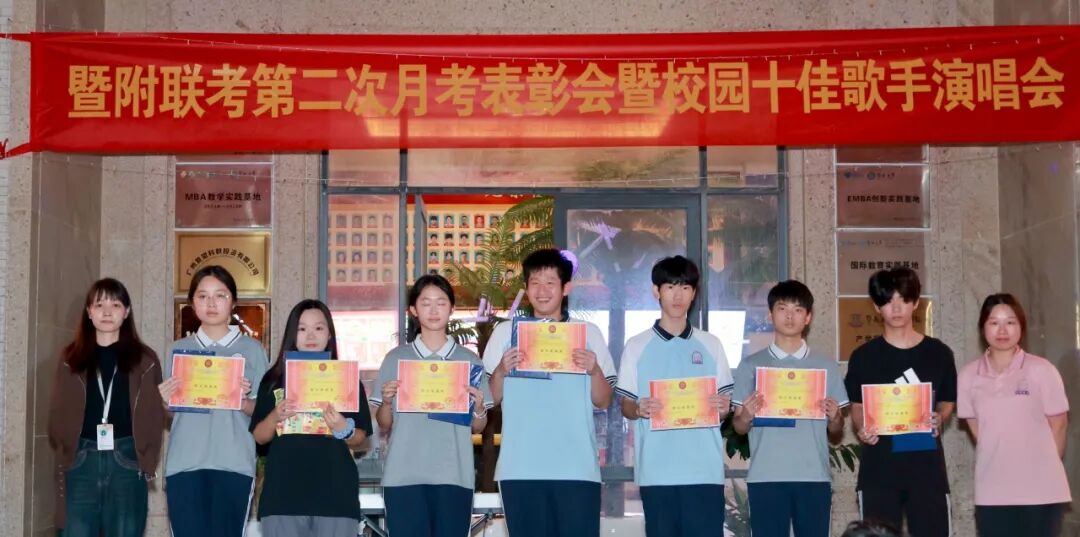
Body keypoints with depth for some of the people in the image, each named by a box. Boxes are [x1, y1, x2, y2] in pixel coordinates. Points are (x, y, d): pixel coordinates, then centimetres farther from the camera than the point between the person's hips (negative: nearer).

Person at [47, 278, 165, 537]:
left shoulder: (144, 359, 7)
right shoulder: (71, 358, 10)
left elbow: (154, 415, 5)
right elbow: (59, 412, 11)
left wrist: (148, 460, -3)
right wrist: (64, 453, 2)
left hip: (127, 461, -1)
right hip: (81, 461, 1)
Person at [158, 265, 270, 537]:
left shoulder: (252, 349, 7)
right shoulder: (178, 350, 12)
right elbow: (170, 415, 15)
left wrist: (243, 401, -15)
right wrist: (165, 402, -7)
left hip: (234, 464, -1)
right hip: (185, 464, 1)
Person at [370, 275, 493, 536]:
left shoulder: (469, 360, 8)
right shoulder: (396, 358, 8)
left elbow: (477, 428, 9)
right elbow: (384, 424, 10)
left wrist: (478, 408, -11)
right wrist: (386, 401, -10)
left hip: (454, 475, 0)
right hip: (404, 475, 0)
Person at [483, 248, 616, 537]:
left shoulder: (588, 333, 8)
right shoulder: (505, 332, 8)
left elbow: (603, 402, 6)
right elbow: (490, 399, 7)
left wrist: (595, 370, -12)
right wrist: (501, 371, -11)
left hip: (577, 467, 0)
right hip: (520, 467, 1)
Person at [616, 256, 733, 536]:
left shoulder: (711, 345, 10)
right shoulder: (637, 345, 6)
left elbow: (725, 402, 11)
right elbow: (625, 405, 6)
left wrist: (722, 408, -11)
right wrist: (639, 410, -16)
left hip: (705, 468, 1)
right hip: (656, 470, -1)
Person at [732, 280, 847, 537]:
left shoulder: (826, 366, 9)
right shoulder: (751, 365, 6)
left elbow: (836, 433, 12)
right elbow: (739, 427, 7)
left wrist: (834, 417, -10)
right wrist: (746, 415, -15)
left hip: (814, 477, 1)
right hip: (765, 478, -1)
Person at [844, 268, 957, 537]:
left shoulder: (939, 353, 6)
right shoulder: (864, 356, 3)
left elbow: (947, 402, 14)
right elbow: (857, 406, 8)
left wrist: (939, 419, -8)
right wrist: (861, 429, -13)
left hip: (927, 466, 1)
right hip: (879, 468, 0)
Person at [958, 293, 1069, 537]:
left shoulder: (1041, 370, -6)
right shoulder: (969, 375, 2)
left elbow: (1058, 423, 1)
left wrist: (1046, 467, 6)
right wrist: (997, 459, 7)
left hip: (1041, 490, -2)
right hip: (992, 492, 3)